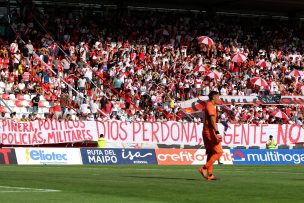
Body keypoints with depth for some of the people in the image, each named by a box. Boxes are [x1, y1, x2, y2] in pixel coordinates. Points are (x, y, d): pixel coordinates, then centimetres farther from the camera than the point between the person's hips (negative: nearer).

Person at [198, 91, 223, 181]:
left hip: (206, 132, 10)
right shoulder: (210, 106, -12)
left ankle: (209, 174, 12)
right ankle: (204, 168, -12)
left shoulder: (208, 105, 19)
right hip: (210, 132, -10)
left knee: (210, 153, 12)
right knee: (218, 152, -9)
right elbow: (212, 120, -22)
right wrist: (217, 133, -28)